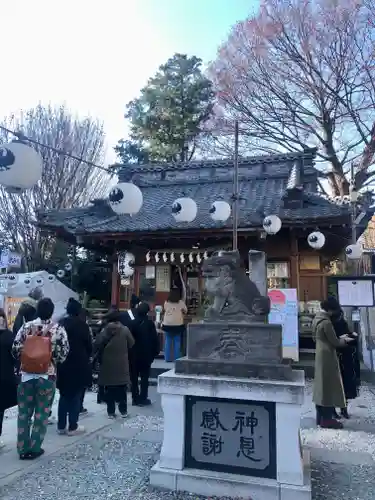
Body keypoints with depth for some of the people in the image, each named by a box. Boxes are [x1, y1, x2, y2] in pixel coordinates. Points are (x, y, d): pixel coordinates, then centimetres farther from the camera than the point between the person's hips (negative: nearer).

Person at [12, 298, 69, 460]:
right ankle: (34, 448, 17)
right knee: (41, 413, 11)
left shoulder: (26, 326, -2)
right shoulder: (59, 329, -8)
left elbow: (15, 350, -1)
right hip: (47, 377, -2)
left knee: (24, 413, 14)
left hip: (26, 375, 2)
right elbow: (63, 354, -8)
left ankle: (23, 448, 20)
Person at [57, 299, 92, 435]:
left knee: (64, 395, 15)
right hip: (78, 365, -5)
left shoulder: (61, 323, 1)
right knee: (75, 396, 6)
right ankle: (72, 427, 11)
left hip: (63, 364, 5)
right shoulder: (81, 324, -11)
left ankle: (61, 426, 20)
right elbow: (89, 345, -8)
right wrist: (87, 357, 11)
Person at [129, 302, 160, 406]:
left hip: (133, 354, 2)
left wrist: (129, 352, 4)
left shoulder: (132, 323, -5)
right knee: (144, 377, 7)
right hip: (146, 355, -1)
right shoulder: (150, 323, -10)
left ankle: (135, 398, 14)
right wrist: (155, 352, 2)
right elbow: (155, 339, -9)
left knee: (134, 377, 11)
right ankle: (143, 399, 7)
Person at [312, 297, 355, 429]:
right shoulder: (326, 322, -21)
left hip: (320, 355, 9)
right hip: (327, 356, -9)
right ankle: (327, 419, 5)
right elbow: (335, 343, -16)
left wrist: (339, 338, 17)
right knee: (329, 386, -1)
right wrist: (345, 340, 4)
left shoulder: (317, 319, 8)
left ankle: (320, 416, 21)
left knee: (321, 385, 14)